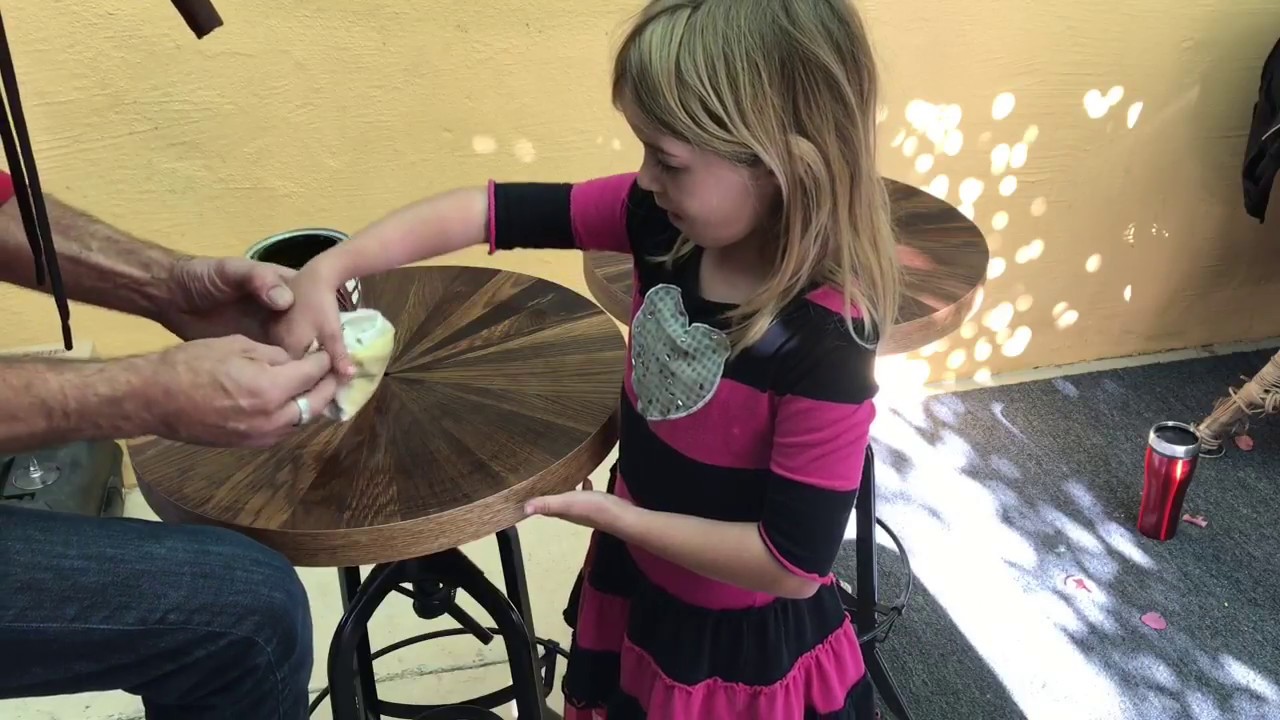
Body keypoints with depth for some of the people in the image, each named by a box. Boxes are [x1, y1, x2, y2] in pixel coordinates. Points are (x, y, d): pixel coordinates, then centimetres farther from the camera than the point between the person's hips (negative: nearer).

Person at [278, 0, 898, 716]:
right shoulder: (666, 222, -15)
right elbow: (485, 210, -12)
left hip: (745, 649, -6)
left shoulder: (826, 340, -33)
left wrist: (612, 514, -21)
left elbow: (795, 562, -28)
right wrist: (329, 270, -19)